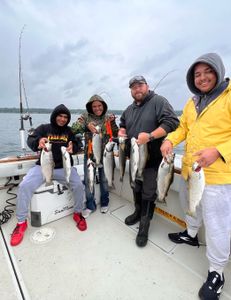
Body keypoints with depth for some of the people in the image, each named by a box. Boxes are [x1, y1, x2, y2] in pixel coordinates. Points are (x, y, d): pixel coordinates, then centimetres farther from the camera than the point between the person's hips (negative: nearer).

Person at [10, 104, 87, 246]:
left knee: (79, 185, -21)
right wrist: (38, 141, -33)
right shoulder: (44, 128, 4)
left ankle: (78, 214, 7)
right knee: (24, 186, -21)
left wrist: (72, 147, -23)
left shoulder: (69, 131, 9)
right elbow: (30, 140, -8)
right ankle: (21, 222, 2)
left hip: (64, 167, 1)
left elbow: (76, 146, 4)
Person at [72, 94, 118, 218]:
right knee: (88, 180, 7)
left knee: (104, 179, 14)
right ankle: (90, 205, 26)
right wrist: (86, 125, -31)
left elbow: (116, 134, -1)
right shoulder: (86, 117, -2)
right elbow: (74, 128, -14)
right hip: (90, 153, 0)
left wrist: (112, 122, -17)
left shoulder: (108, 117, 2)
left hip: (105, 154, 1)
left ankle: (104, 203, 34)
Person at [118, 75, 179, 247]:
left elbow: (172, 122, -20)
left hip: (153, 157, -7)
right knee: (136, 187, 20)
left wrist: (150, 136, -29)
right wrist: (121, 131, 3)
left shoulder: (159, 101, -9)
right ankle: (138, 212, 43)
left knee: (148, 192, 3)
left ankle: (144, 225, 22)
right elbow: (123, 124, 27)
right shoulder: (129, 109, 14)